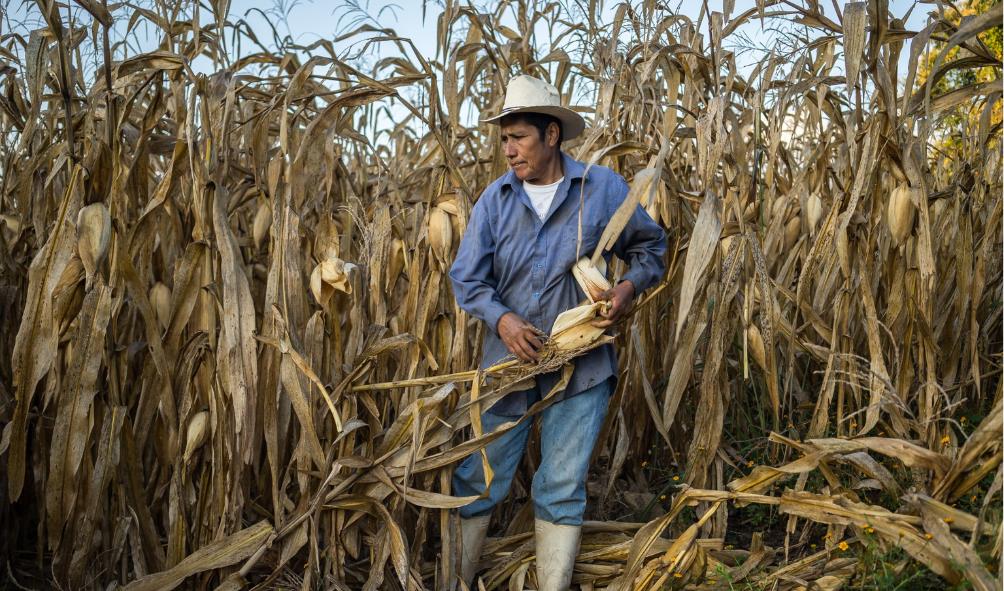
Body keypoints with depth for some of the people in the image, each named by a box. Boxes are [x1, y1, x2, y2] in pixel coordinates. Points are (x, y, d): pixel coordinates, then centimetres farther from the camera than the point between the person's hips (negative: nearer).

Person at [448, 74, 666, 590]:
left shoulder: (604, 188, -1)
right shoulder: (496, 198, 0)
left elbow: (650, 245, 12)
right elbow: (466, 277, -2)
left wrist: (629, 286, -7)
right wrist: (500, 318, -20)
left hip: (580, 368, -1)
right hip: (507, 360, 1)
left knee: (562, 491, 8)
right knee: (477, 480, 7)